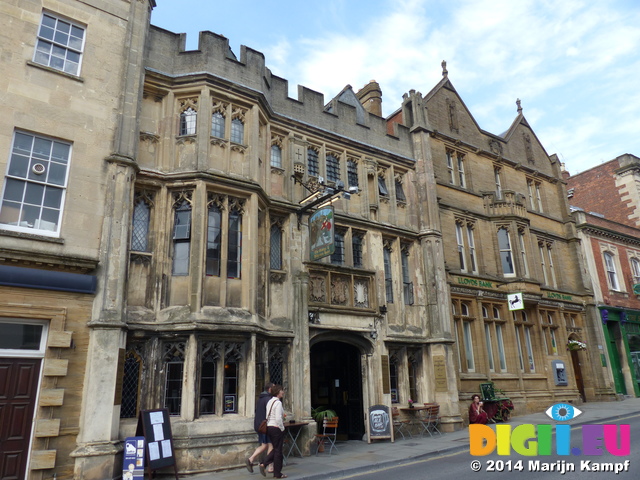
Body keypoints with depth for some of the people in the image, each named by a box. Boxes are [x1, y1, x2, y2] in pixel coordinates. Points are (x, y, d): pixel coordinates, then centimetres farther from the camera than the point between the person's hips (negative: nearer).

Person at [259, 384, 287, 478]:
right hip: (276, 428, -8)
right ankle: (277, 474, 12)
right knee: (278, 450, 3)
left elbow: (267, 416, 13)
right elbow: (278, 419, -22)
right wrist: (282, 428, -11)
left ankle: (264, 464, 7)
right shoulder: (278, 403, -16)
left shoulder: (270, 402, 10)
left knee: (275, 449, 19)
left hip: (269, 427, 8)